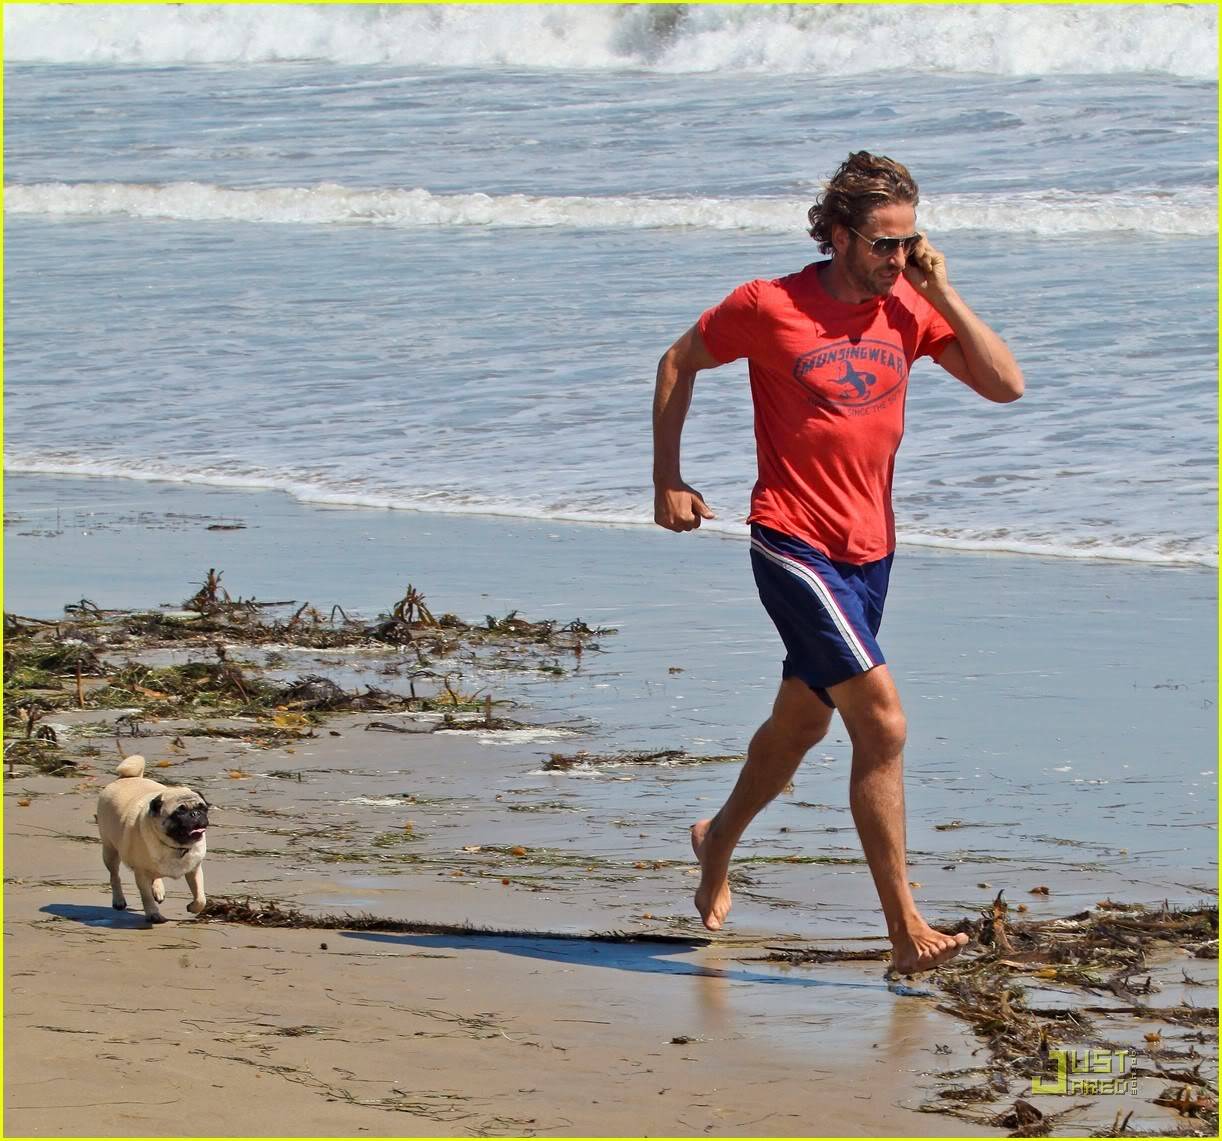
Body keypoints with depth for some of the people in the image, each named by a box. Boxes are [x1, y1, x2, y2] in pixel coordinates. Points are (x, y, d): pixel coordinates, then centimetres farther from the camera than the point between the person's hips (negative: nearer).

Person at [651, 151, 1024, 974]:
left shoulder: (909, 309, 1)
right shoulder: (770, 308, -12)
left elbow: (1005, 386, -6)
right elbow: (679, 364, 3)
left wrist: (942, 294, -11)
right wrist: (668, 483, 4)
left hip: (869, 550, 6)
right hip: (793, 546, -6)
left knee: (802, 723, 22)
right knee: (883, 725, -17)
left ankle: (720, 841, 49)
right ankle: (906, 930, -14)